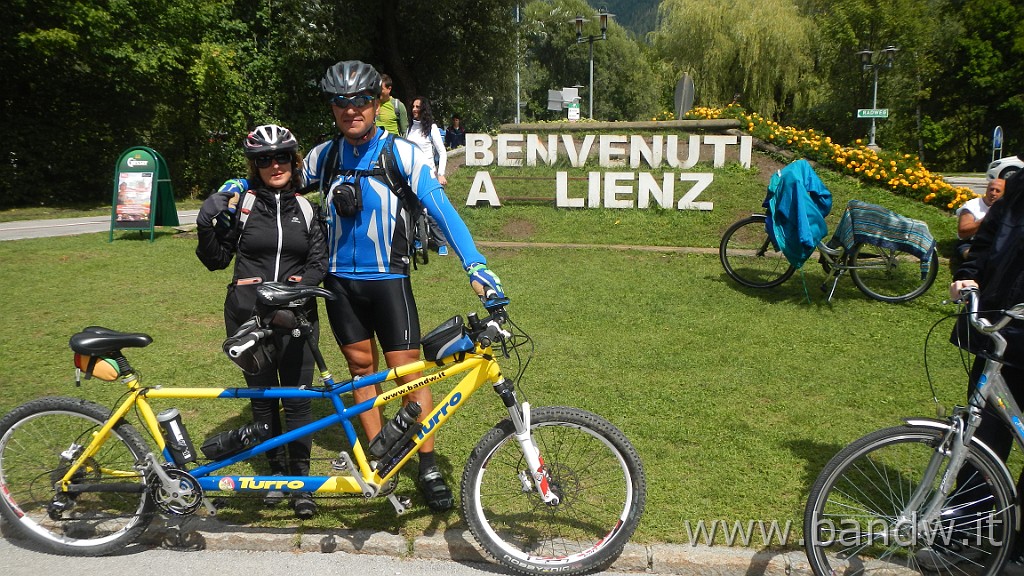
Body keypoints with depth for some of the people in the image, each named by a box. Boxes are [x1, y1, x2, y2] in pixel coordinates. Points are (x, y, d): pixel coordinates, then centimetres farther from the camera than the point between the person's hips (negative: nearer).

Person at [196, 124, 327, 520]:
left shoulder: (306, 208, 7)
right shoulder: (240, 202, 1)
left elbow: (319, 261, 5)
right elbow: (216, 260, 3)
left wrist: (305, 281, -15)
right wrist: (205, 227, -14)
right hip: (249, 316, 0)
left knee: (298, 398, -1)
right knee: (262, 396, 9)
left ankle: (301, 480, 13)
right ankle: (276, 471, 27)